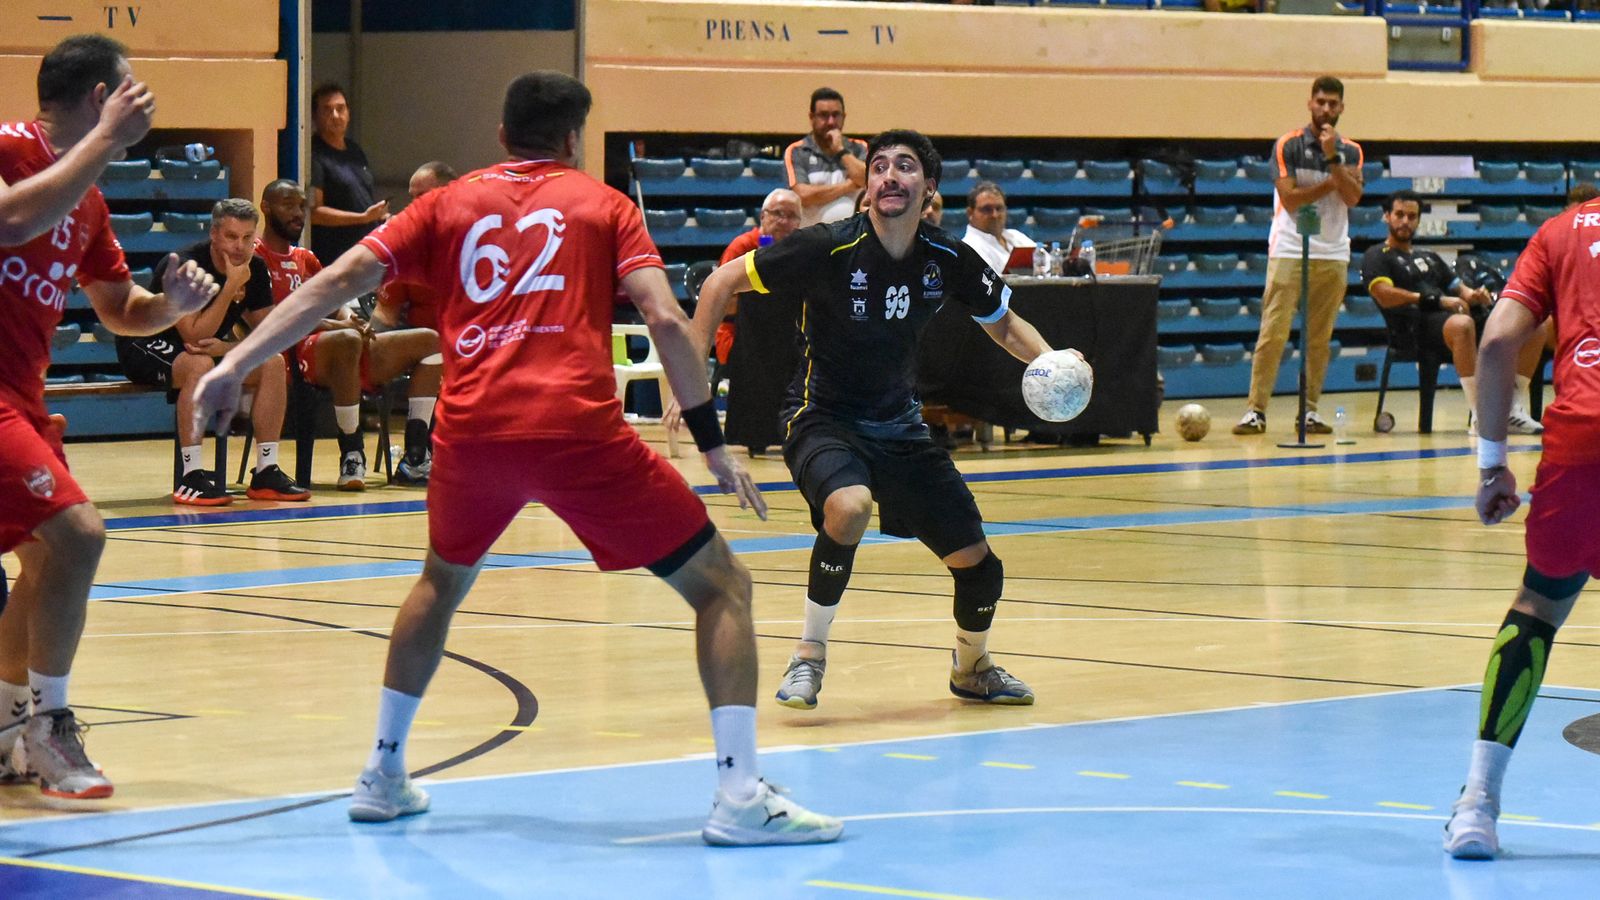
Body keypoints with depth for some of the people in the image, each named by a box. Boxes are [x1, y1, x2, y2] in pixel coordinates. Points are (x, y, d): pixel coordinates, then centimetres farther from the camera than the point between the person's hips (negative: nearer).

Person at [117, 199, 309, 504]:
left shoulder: (256, 270, -6)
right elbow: (194, 336, -32)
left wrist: (228, 348, -27)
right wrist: (231, 286, -34)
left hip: (213, 348, 7)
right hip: (146, 348, -7)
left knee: (273, 364, -13)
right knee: (200, 364, -38)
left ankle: (266, 473, -10)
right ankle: (190, 478, -35)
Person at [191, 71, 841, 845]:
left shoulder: (448, 204, 19)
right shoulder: (602, 203, 13)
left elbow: (339, 280, 10)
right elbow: (665, 319, -1)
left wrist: (235, 366, 10)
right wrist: (711, 440, 3)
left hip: (470, 431, 4)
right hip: (577, 429, -3)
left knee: (441, 581, 34)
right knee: (721, 585, 8)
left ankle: (382, 774, 33)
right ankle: (739, 795, -6)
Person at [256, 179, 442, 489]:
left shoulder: (306, 259, 28)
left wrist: (351, 322, -4)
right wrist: (327, 326, -20)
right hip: (293, 353, -9)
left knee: (429, 340, 0)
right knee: (347, 341, -41)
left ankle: (414, 459, -14)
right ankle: (352, 457, -32)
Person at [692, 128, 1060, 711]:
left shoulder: (949, 261, -7)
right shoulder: (830, 248, -19)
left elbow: (1003, 323, 12)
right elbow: (724, 280, -11)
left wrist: (1049, 360, -9)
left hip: (900, 427, 5)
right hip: (823, 420, -5)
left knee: (977, 563, 2)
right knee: (849, 506, -37)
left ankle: (972, 667, 35)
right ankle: (810, 653, -17)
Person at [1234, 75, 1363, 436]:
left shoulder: (1351, 152, 9)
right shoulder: (1288, 145, -1)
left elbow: (1352, 197, -7)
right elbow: (1290, 199, -10)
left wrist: (1332, 157, -16)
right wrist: (1331, 183, -7)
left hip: (1333, 254, 4)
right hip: (1290, 251, -3)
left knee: (1319, 338, 3)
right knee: (1273, 333, -9)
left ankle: (1310, 410, 9)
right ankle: (1256, 409, -8)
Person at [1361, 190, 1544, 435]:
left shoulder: (1429, 257, 34)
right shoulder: (1377, 256, 11)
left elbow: (1458, 288, 27)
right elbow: (1385, 297, -7)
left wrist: (1473, 296, 1)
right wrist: (1437, 300, -12)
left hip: (1454, 313, 7)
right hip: (1419, 322, -7)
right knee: (1461, 324, -43)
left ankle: (1512, 409, -11)